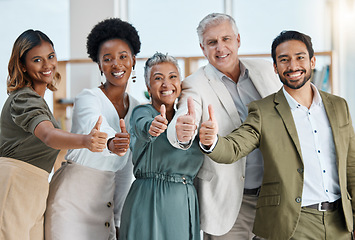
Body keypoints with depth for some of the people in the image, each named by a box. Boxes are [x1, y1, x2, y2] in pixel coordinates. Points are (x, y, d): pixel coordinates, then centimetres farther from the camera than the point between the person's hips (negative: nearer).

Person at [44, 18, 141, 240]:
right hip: (72, 197, -5)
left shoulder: (136, 108, 5)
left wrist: (118, 219, 9)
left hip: (105, 202, 5)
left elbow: (126, 168, 10)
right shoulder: (87, 99, -12)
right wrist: (111, 143, -58)